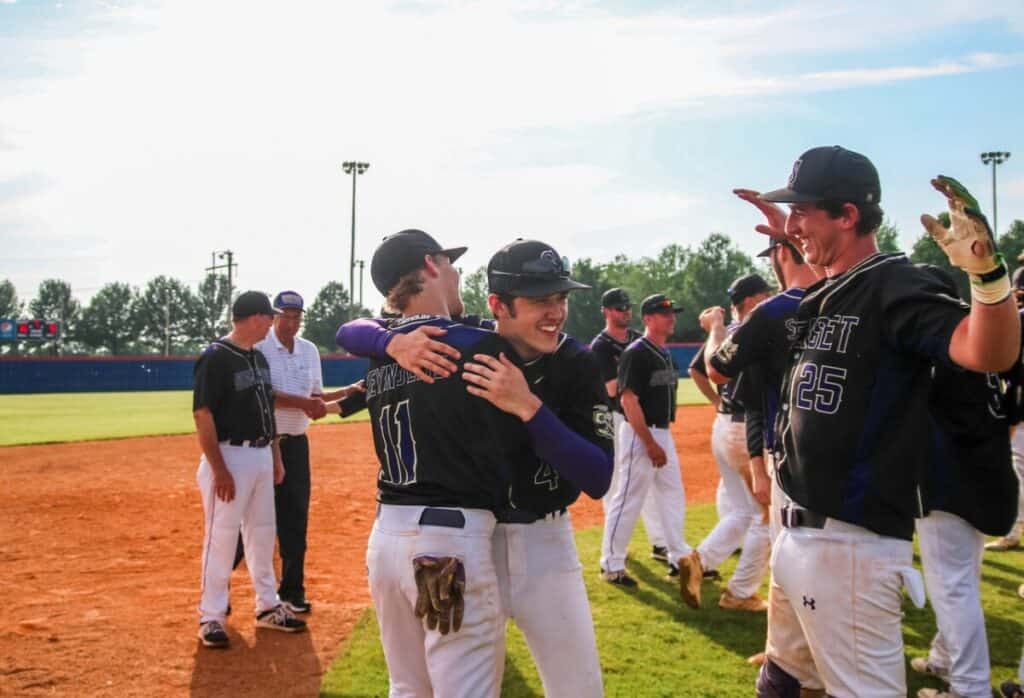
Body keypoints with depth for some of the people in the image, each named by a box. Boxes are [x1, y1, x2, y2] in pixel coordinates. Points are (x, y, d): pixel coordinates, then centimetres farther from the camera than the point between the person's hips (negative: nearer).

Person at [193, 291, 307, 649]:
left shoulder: (258, 357, 12)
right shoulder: (215, 357, -14)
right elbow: (203, 415, -17)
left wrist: (276, 457, 16)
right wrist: (219, 470, -21)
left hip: (261, 456, 8)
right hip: (230, 457, -8)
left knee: (262, 533, 15)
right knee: (221, 536, -2)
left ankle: (267, 606, 26)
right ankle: (211, 616, 9)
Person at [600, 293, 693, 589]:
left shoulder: (665, 353, 12)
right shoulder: (636, 353, -16)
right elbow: (629, 401, -20)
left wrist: (662, 439, 15)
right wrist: (650, 444, -21)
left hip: (663, 433, 9)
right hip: (639, 434, -9)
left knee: (673, 496, 15)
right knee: (628, 499, -3)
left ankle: (681, 558, 26)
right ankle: (611, 565, 7)